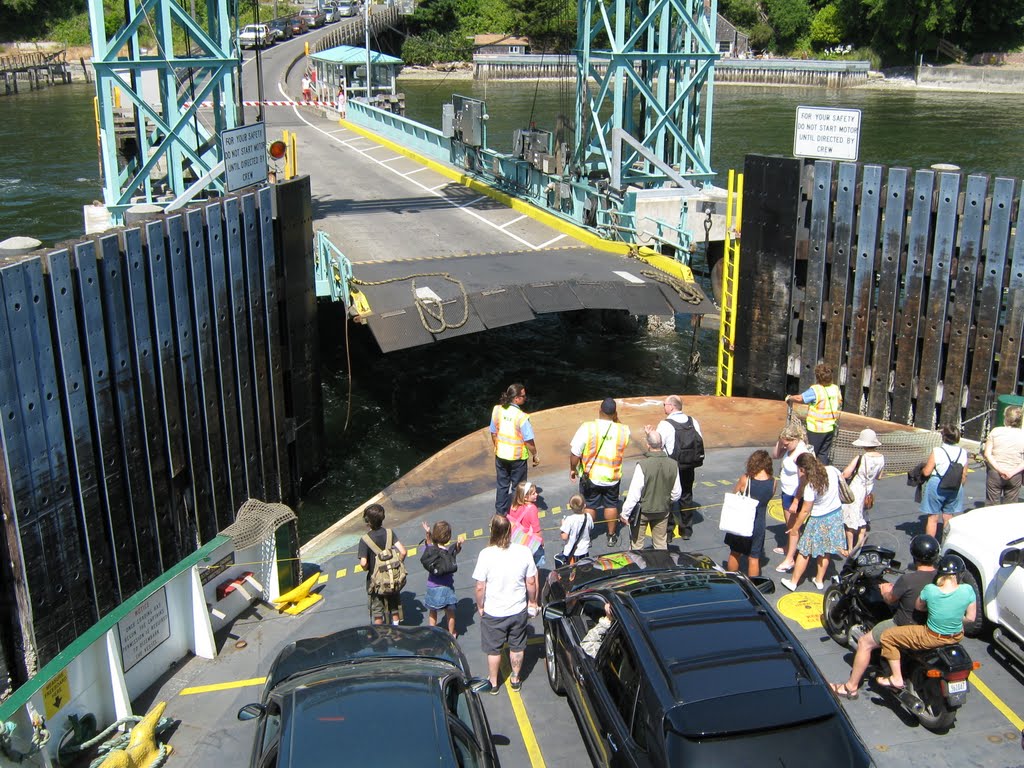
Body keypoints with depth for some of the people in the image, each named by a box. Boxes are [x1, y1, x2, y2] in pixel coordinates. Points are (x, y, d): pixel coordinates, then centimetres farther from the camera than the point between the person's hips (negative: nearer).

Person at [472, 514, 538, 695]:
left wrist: (480, 606, 2)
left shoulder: (486, 554, -22)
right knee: (517, 647, 23)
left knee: (493, 650, 19)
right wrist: (532, 602, 11)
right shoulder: (524, 552, -15)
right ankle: (515, 679, 39)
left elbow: (480, 587, -16)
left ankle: (493, 683, 34)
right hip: (518, 610, 2)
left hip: (493, 612, -2)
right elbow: (531, 582, -6)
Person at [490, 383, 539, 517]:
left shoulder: (497, 410, -8)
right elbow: (528, 440, -18)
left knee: (502, 485, 18)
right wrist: (535, 455, -3)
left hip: (501, 455, 5)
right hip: (517, 457, -5)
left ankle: (500, 513, 26)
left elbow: (493, 433, 3)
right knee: (517, 487, 13)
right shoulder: (521, 416, -24)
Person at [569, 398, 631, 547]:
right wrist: (616, 420, 4)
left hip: (590, 477, -2)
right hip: (612, 477, 2)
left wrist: (573, 469, 0)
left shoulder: (587, 428, -21)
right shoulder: (623, 430, -12)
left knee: (589, 506, 13)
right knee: (611, 505, 18)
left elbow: (575, 452, -17)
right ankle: (611, 536, 30)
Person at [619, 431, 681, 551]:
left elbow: (634, 493, -21)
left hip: (642, 510, -4)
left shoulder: (643, 465, -26)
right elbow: (676, 493, -1)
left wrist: (625, 514, -11)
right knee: (661, 543, 19)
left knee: (636, 543, 13)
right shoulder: (673, 464, -12)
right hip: (663, 511, 4)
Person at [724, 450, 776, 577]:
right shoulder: (773, 482, -13)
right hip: (758, 525, 0)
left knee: (734, 553, 20)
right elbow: (769, 498, 4)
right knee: (754, 558, 13)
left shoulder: (745, 479, -18)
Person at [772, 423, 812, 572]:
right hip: (786, 492, 9)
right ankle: (789, 548, 44)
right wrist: (780, 441, -7)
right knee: (789, 524, 25)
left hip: (795, 495, -9)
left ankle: (790, 558, 14)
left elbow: (803, 480, -27)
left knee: (794, 526, 4)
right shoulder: (790, 447, -3)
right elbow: (775, 455, 11)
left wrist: (796, 502, -25)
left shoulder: (801, 453, -28)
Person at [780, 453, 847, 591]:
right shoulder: (832, 471, -13)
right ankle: (819, 580, 32)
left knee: (804, 552, 8)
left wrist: (795, 527, -6)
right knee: (825, 551, 20)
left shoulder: (811, 486, -27)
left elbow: (805, 510, -18)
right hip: (836, 514, 6)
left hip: (819, 520, -6)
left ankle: (794, 582, 18)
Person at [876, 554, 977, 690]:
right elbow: (971, 617, -6)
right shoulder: (967, 590, -18)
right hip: (957, 637, 4)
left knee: (887, 636, 10)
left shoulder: (930, 590, -23)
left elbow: (919, 606, -3)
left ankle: (896, 679, 13)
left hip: (932, 638, -4)